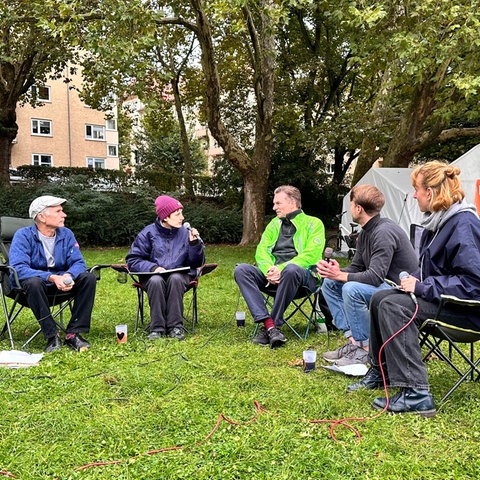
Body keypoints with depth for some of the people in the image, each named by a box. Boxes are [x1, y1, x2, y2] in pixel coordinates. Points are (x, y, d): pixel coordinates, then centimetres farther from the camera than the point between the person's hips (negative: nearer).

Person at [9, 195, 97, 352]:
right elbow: (19, 268, -25)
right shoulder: (23, 235, -12)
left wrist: (68, 276, -28)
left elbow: (78, 262, -4)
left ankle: (73, 334, -20)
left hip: (60, 285, 5)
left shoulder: (66, 234, 2)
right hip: (31, 288, -4)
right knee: (34, 282, -38)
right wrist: (52, 278, -37)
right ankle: (52, 336, -27)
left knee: (89, 278, -18)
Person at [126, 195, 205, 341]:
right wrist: (153, 267, -20)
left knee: (175, 278, -33)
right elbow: (133, 261, -4)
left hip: (179, 276, 1)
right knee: (156, 280, -34)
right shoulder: (148, 233, 0)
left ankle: (175, 327, -29)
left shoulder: (185, 233, 4)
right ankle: (157, 328, -28)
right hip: (153, 276, -1)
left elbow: (196, 264, 5)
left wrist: (195, 244, -11)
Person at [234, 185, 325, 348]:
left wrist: (282, 268, -19)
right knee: (241, 270, -21)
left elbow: (311, 255, -8)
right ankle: (269, 324, -33)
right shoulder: (274, 224, 23)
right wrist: (269, 269, -11)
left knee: (291, 270, -40)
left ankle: (271, 326, -29)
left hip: (304, 275, -5)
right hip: (272, 275, 5)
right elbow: (261, 250, 12)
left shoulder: (313, 223, 6)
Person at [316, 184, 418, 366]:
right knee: (329, 284, 4)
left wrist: (341, 275, -22)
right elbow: (356, 268, 11)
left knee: (351, 289, -31)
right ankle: (352, 339, -2)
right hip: (383, 286, 10)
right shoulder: (366, 232, 8)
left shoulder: (384, 232, -22)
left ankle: (366, 348, -15)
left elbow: (375, 277, -29)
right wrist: (335, 272, -10)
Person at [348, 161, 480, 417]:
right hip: (441, 296, 10)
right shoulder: (438, 221, 9)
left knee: (393, 306, -26)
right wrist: (414, 279, 0)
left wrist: (422, 287, -24)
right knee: (379, 298, 9)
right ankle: (380, 371, 21)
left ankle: (416, 394, -25)